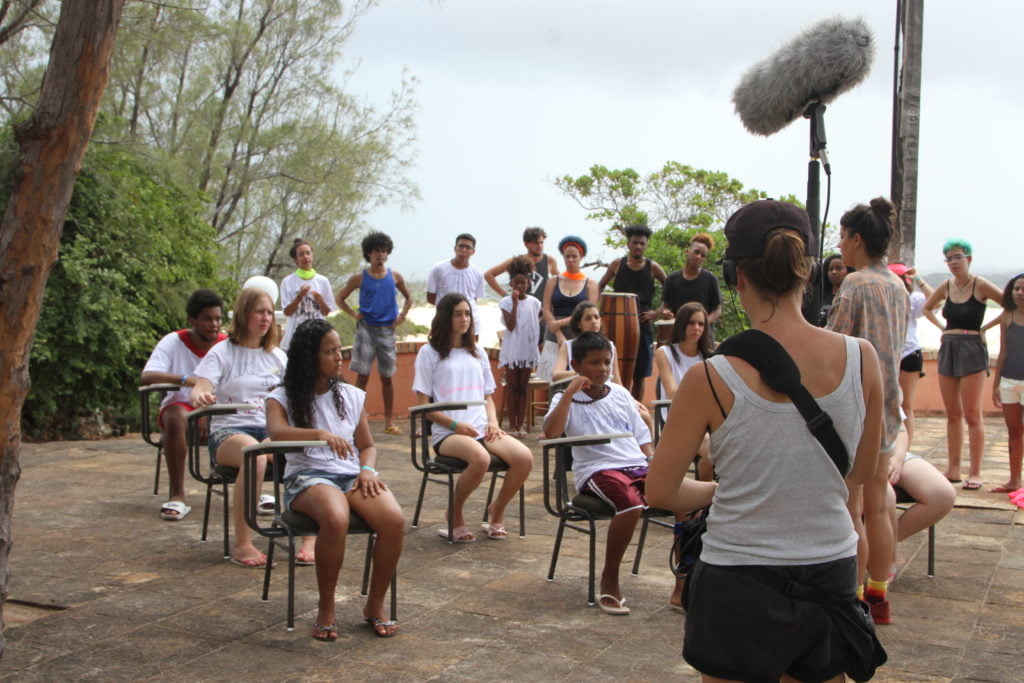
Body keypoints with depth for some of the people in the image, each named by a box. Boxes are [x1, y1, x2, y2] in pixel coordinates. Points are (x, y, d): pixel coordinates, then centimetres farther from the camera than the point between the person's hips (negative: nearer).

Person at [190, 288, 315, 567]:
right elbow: (199, 389, -9)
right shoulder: (222, 353, 6)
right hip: (229, 431, -3)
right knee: (254, 455, -40)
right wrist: (200, 396, -33)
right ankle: (243, 545, -32)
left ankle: (310, 538, -27)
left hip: (270, 430, 3)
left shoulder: (277, 356, 19)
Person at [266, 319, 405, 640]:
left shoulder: (352, 396, 18)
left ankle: (375, 604, -6)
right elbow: (276, 432, -15)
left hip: (352, 474, 4)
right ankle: (326, 608, -17)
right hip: (307, 476, -3)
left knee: (394, 519, -28)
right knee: (336, 519, -38)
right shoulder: (283, 397, 7)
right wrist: (321, 434, -30)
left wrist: (367, 470, -4)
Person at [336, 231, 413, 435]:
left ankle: (389, 421, 13)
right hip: (366, 328, -2)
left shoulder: (395, 277, 6)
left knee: (387, 377, 7)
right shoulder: (360, 278, 1)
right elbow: (340, 298, 10)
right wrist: (354, 314, -2)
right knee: (362, 376, -5)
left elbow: (408, 298, 19)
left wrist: (401, 316, 6)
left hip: (387, 330, 2)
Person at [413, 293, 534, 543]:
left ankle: (497, 510, 3)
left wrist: (493, 422, 2)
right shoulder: (429, 352, 5)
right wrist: (455, 424, -13)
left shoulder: (477, 353, 23)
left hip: (481, 429, 5)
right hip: (447, 433, -5)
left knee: (525, 458, -24)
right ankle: (455, 516, -9)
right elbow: (423, 404, 0)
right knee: (481, 459, -37)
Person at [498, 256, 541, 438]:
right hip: (512, 349, -3)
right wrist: (515, 303, -19)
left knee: (523, 386, 7)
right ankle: (513, 425, 7)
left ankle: (521, 424, 12)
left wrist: (538, 348, 13)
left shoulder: (534, 303, 4)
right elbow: (510, 326, -16)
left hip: (528, 349, 3)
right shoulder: (506, 302, -5)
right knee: (512, 386, 3)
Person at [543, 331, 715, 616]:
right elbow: (551, 432, -13)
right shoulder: (566, 400, 7)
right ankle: (609, 581, -17)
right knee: (631, 503, -37)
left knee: (686, 494, -22)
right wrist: (569, 393, -12)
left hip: (637, 465, 5)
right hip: (598, 470, -5)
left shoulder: (620, 394, 21)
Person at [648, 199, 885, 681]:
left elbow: (659, 492, -9)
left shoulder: (710, 379, -18)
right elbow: (862, 472, 5)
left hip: (741, 586, -3)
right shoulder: (861, 360, -9)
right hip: (832, 574, 3)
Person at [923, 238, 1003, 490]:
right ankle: (953, 469, 14)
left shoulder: (980, 285, -8)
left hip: (972, 351, -6)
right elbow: (927, 308, 24)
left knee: (972, 415, -5)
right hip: (947, 350, 6)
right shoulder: (946, 286, 8)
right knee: (953, 414, 9)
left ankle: (975, 473, -2)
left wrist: (986, 327, -6)